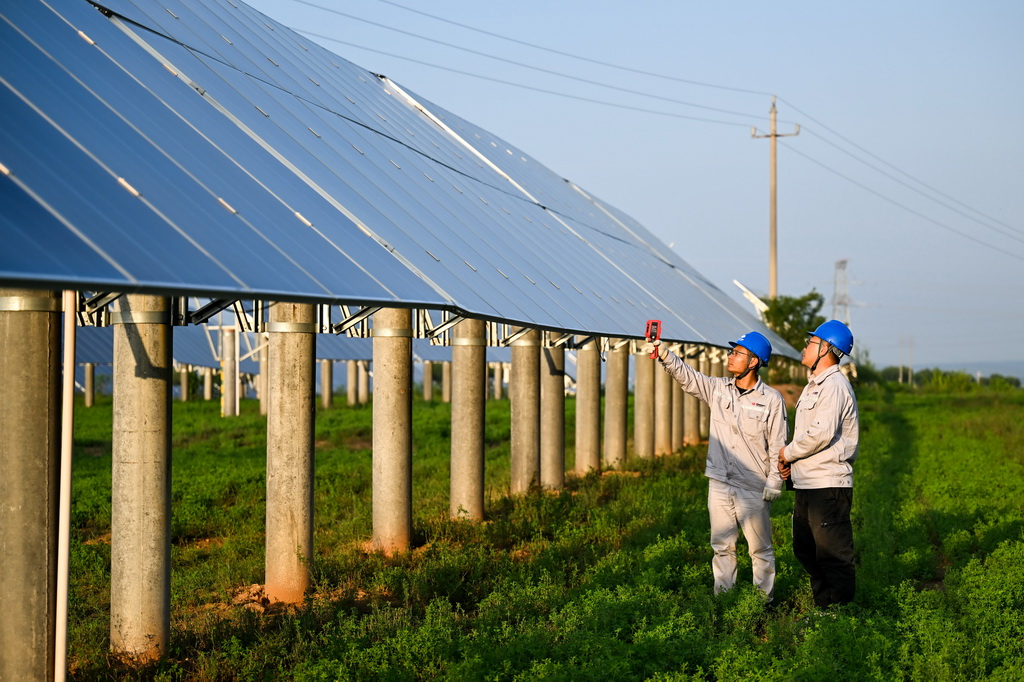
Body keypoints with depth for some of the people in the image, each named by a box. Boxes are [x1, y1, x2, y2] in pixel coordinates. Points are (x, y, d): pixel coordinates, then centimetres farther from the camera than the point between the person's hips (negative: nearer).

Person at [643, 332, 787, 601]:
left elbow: (777, 445, -6)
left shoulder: (771, 400, -6)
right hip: (719, 484, 4)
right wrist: (663, 354, -17)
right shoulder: (718, 388, 6)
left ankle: (764, 598, 16)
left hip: (754, 488, -4)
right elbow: (686, 376, -1)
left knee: (760, 548, 6)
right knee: (722, 546, 11)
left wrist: (774, 482, -10)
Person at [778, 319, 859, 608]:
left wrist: (788, 452, -11)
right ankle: (823, 608, 26)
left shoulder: (833, 386, -14)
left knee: (833, 554, -5)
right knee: (805, 551, 17)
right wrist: (790, 463, 8)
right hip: (807, 485, 11)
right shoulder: (814, 386, 19)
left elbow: (822, 433, -25)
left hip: (828, 486, -11)